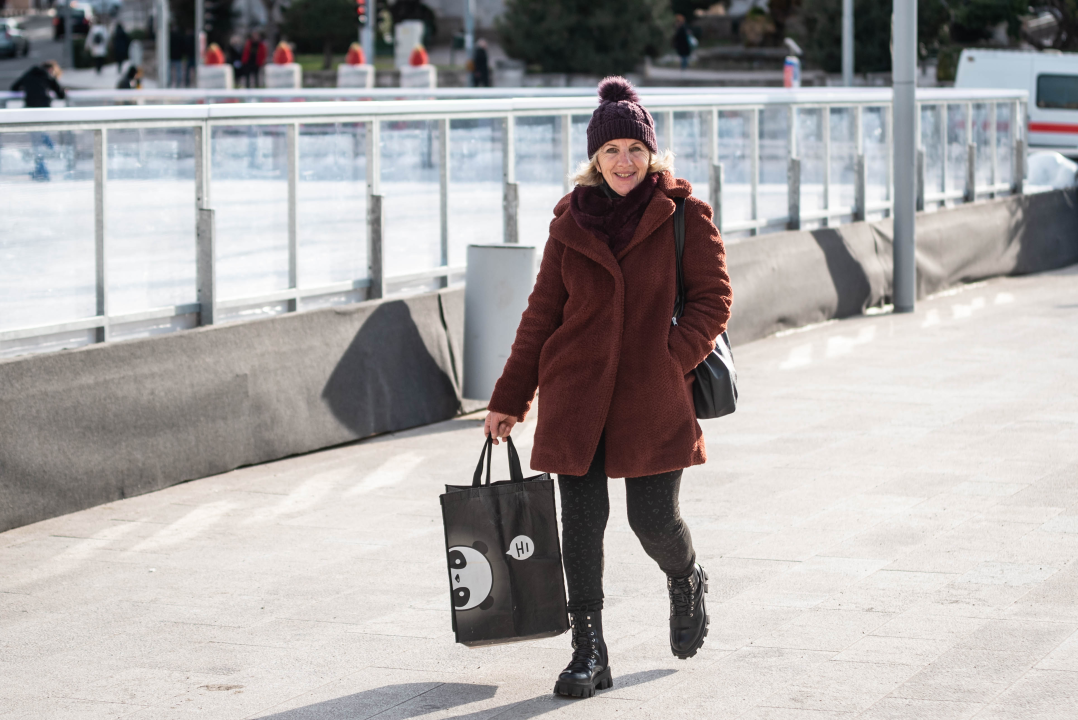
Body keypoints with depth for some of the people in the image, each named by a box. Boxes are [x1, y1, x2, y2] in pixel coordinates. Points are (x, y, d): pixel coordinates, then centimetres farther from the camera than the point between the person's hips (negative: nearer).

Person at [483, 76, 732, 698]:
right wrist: (510, 399, 10)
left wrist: (671, 359, -15)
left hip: (654, 399, -2)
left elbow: (713, 300, -1)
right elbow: (542, 313, 11)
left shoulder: (685, 214, 0)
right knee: (582, 521, -1)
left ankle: (687, 583, 35)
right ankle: (589, 652, 8)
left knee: (655, 521, -1)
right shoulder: (572, 221, 7)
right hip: (577, 396, 2)